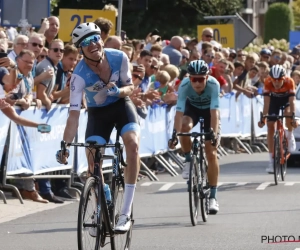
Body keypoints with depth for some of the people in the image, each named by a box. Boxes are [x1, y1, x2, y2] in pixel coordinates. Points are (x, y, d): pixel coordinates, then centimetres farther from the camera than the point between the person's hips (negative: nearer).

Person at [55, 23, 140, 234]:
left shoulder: (119, 58, -23)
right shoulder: (80, 75, -28)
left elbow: (130, 87, -8)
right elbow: (74, 114, -30)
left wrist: (119, 91, -32)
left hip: (121, 105, 0)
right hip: (97, 113, 0)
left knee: (133, 144, -26)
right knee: (93, 160, -14)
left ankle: (126, 212, -25)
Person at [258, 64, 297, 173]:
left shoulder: (289, 82, -35)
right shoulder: (268, 82, -33)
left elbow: (292, 101, -39)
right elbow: (266, 102, -33)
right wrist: (263, 118, -41)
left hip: (286, 98, -1)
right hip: (274, 99, 1)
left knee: (288, 114, -33)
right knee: (270, 127, -7)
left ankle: (290, 136, -2)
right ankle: (271, 160, -2)